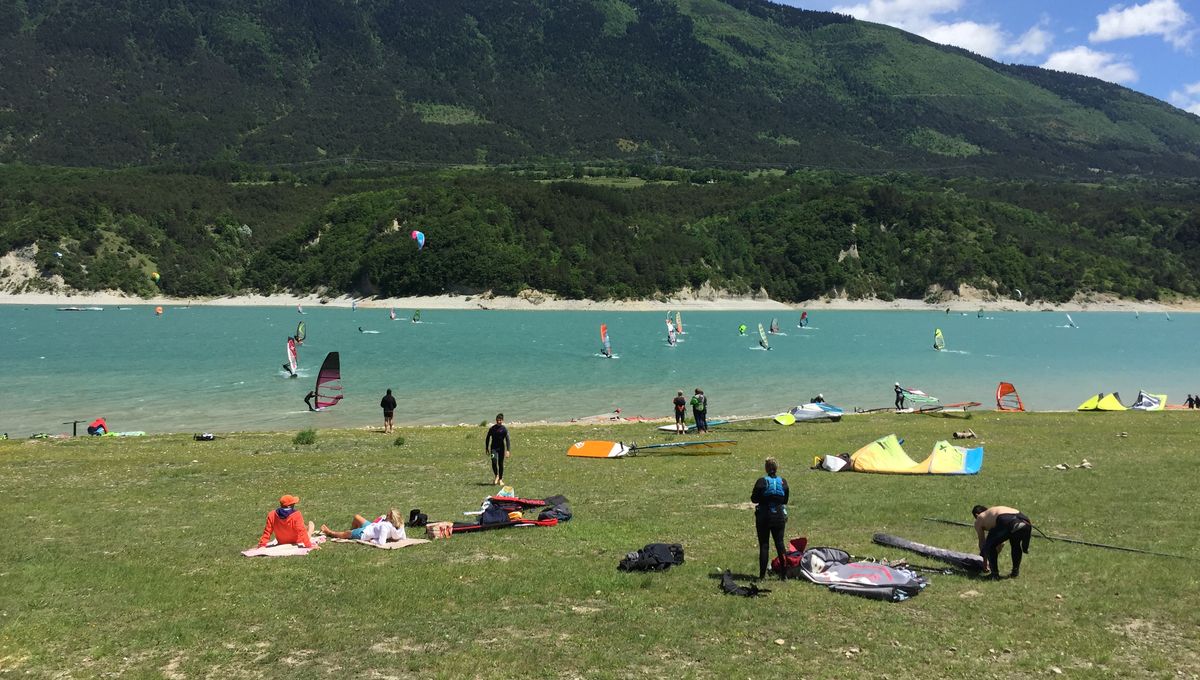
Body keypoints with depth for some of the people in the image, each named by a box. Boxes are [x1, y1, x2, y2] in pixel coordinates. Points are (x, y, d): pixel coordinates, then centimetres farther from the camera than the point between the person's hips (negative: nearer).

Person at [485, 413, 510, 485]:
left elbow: (507, 440, -7)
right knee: (494, 461, -20)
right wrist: (487, 448, 12)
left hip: (501, 448, 0)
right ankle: (496, 476, 0)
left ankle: (500, 479, 17)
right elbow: (487, 438, 11)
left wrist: (508, 450, -16)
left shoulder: (504, 429, -4)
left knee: (501, 464, 3)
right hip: (493, 448, 0)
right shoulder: (492, 429, 0)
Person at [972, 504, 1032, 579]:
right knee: (1016, 545, 36)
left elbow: (982, 542, 35)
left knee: (990, 545, 19)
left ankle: (995, 573, 16)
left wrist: (985, 562, 47)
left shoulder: (979, 520, 28)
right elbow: (1001, 544, 52)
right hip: (1025, 522, 6)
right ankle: (1016, 572, 33)